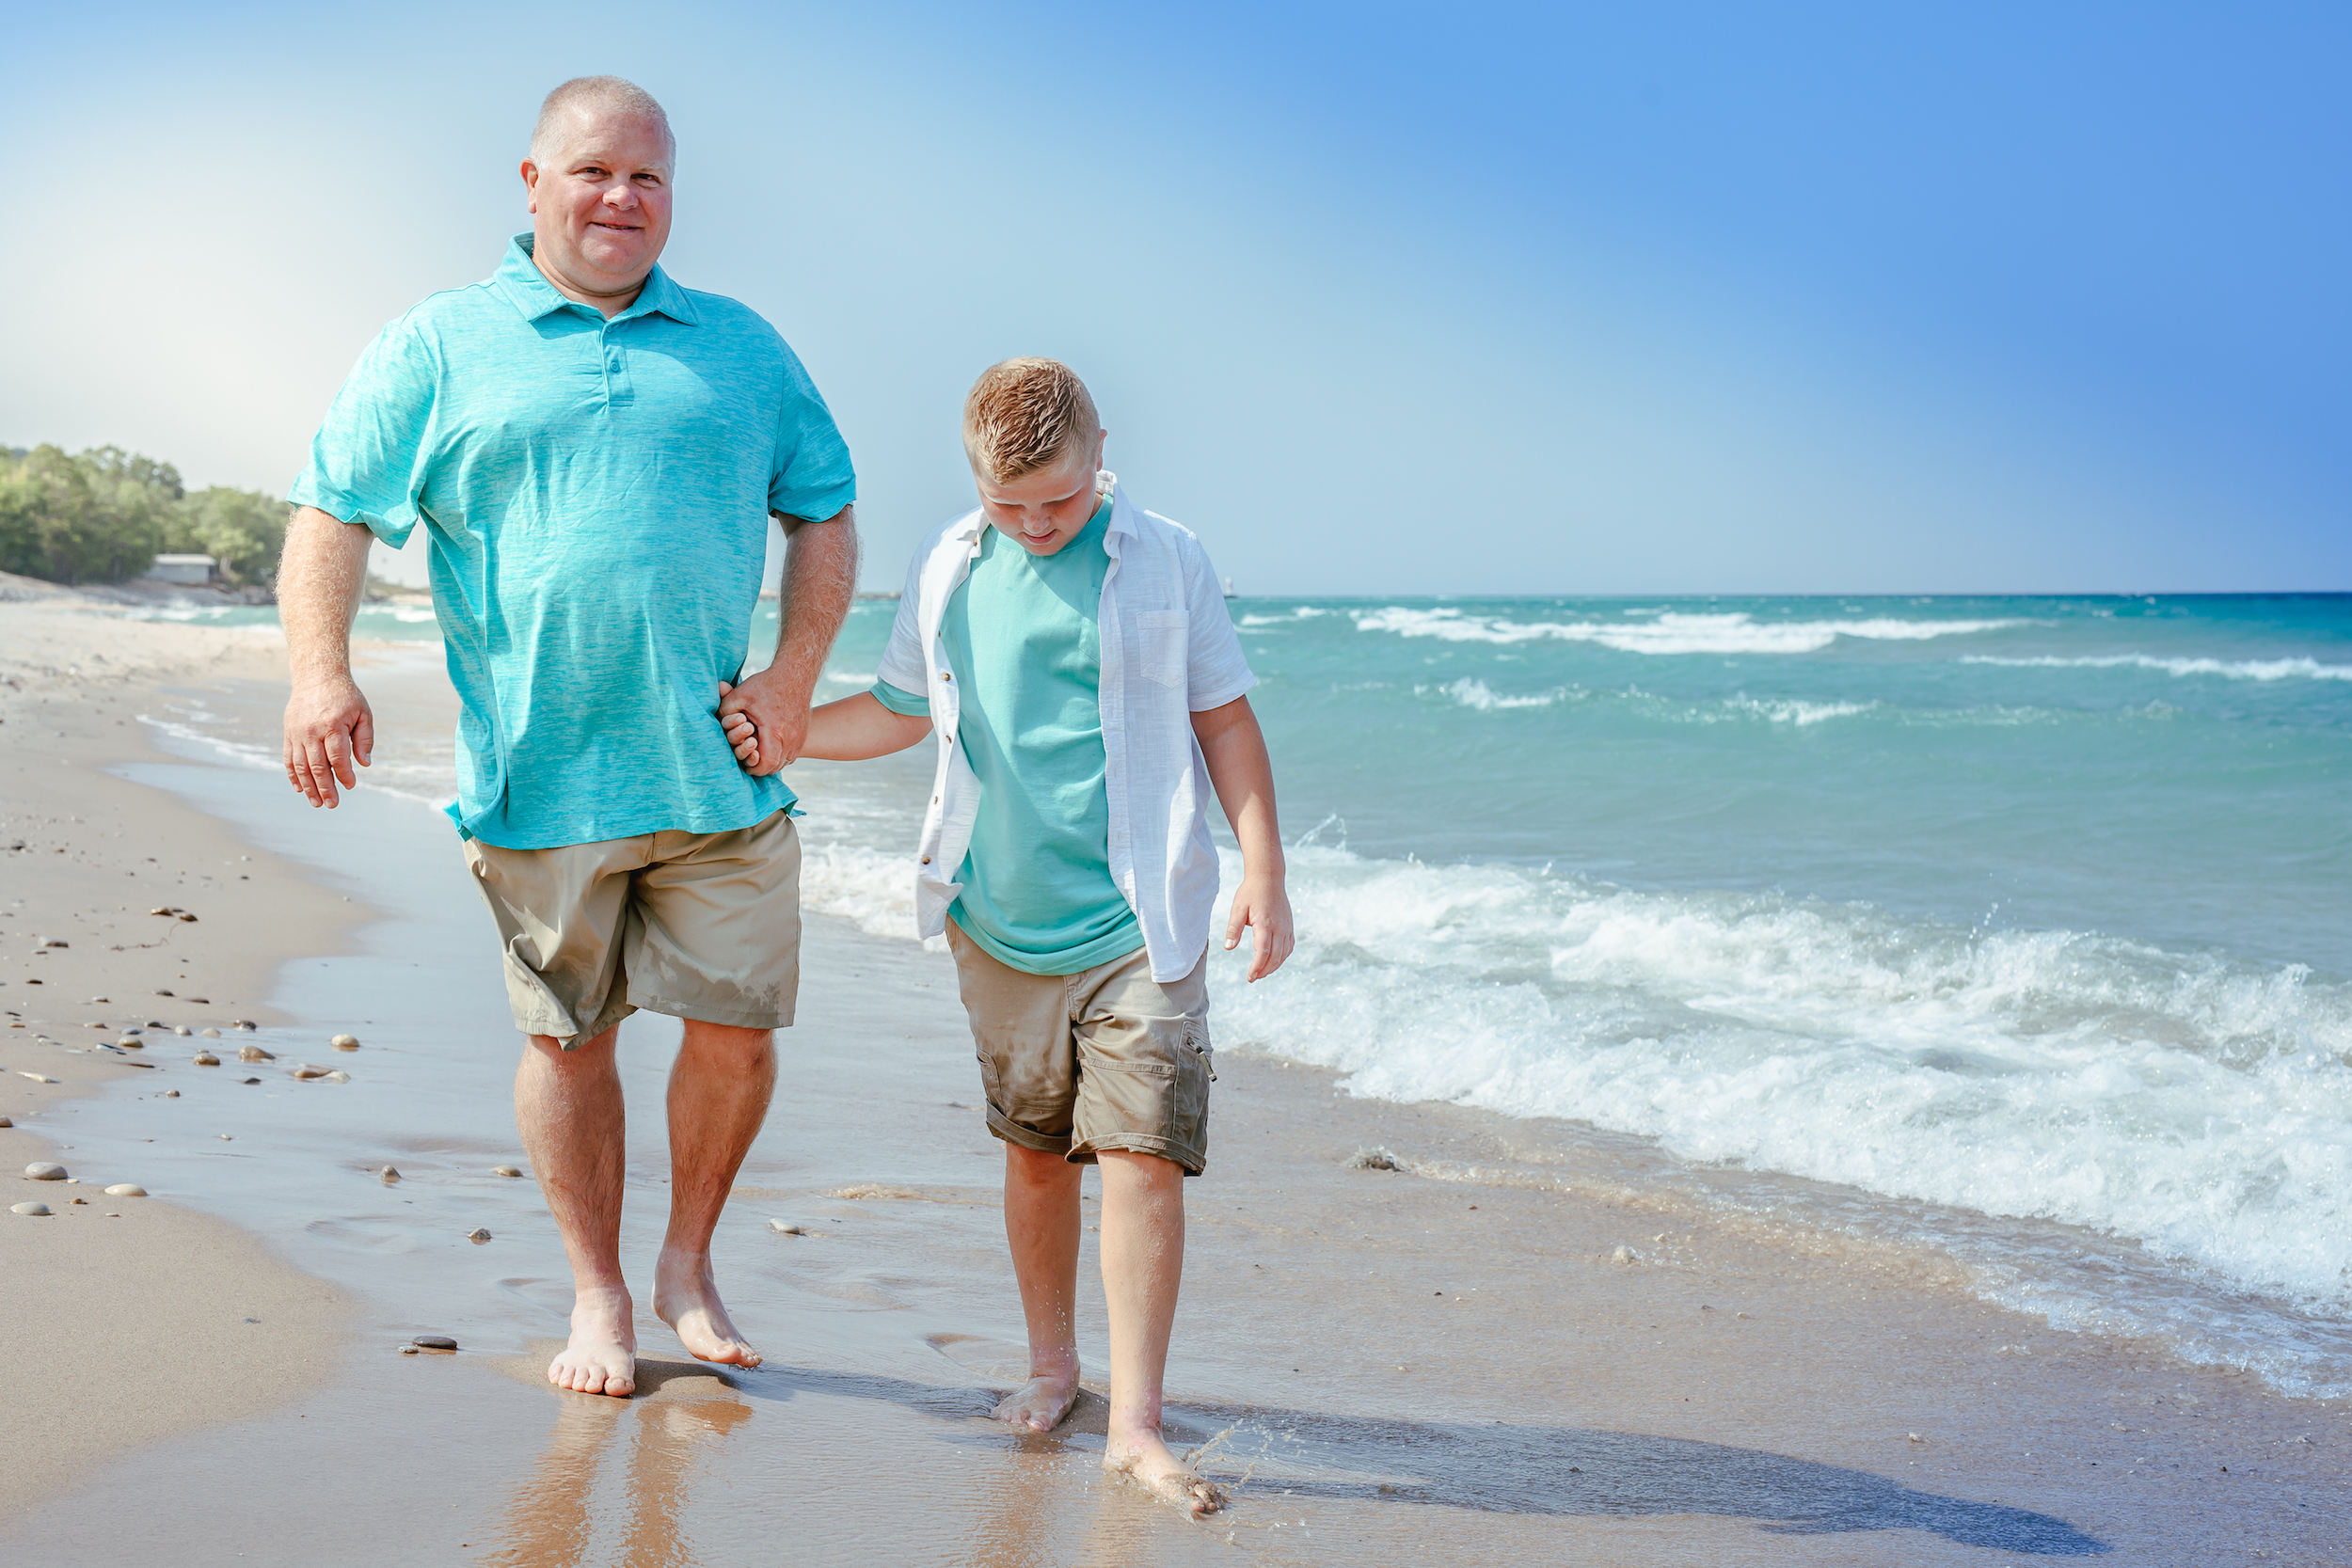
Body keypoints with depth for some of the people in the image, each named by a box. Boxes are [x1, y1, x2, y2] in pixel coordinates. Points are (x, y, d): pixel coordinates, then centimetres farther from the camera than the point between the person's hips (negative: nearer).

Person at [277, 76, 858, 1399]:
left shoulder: (741, 347, 13)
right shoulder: (438, 348, 6)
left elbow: (826, 511, 16)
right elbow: (332, 515, 2)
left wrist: (796, 676, 2)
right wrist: (322, 671, -14)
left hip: (722, 773, 2)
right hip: (542, 777, -2)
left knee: (738, 1028, 2)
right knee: (570, 1037, 7)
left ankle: (689, 1261, 25)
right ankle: (599, 1294, 23)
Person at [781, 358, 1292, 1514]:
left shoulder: (1165, 562, 0)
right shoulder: (948, 571, 7)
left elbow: (1225, 723, 4)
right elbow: (899, 712, 20)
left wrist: (1262, 871, -2)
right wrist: (776, 733, 8)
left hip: (1139, 922, -3)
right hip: (1002, 920, 3)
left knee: (1142, 1155, -9)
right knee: (1034, 1149, 12)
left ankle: (1135, 1421, -4)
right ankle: (1051, 1364, 31)